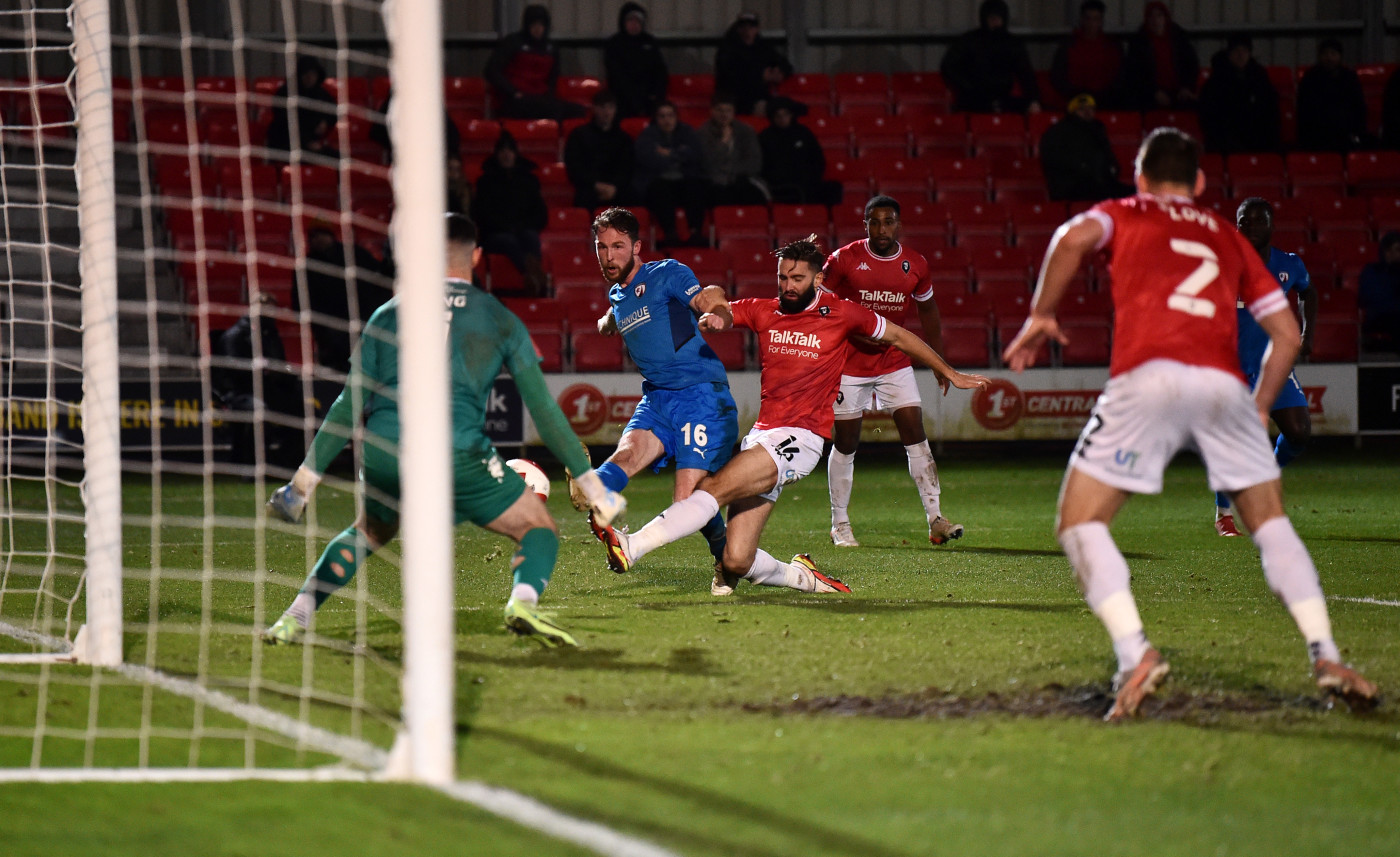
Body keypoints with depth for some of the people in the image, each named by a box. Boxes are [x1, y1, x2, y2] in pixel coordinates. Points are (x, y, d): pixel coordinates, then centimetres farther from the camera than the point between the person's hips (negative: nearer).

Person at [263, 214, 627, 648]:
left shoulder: (389, 314, 19)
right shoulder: (499, 319, 15)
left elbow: (350, 406, 16)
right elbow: (544, 411, 13)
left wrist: (304, 481, 20)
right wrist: (593, 487, 19)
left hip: (382, 456, 3)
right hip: (458, 453, -3)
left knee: (367, 532, 32)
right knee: (539, 529, 11)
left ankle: (294, 619, 19)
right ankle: (523, 602, -20)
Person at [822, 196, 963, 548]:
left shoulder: (915, 265, -2)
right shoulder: (844, 260, -12)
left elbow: (927, 310, 14)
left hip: (894, 360, 3)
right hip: (849, 361, -3)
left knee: (915, 433, -6)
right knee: (846, 442, 2)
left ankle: (935, 519, -6)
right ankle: (840, 525, 14)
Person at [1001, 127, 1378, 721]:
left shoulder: (1124, 216, 23)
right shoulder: (1228, 237, 30)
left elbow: (1074, 238, -2)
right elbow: (1286, 333, 24)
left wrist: (1041, 317, 7)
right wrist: (1260, 409, 32)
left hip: (1148, 377, -3)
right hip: (1224, 383, 3)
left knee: (1080, 524, 5)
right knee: (1272, 524, 17)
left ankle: (1135, 654, -14)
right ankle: (1325, 654, 2)